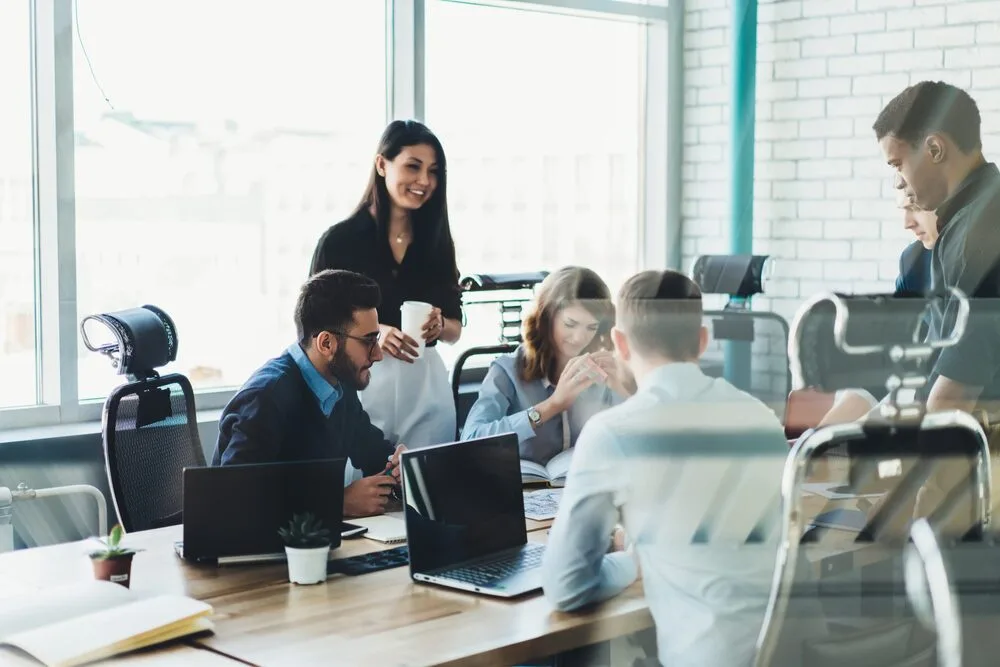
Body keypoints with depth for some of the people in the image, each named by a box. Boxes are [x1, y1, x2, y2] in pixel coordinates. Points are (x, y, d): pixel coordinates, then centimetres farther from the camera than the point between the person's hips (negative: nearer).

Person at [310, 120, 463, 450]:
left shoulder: (437, 241, 7)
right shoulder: (339, 240, -4)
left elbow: (455, 329, 12)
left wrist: (439, 326, -10)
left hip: (427, 390, 3)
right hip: (361, 389, -3)